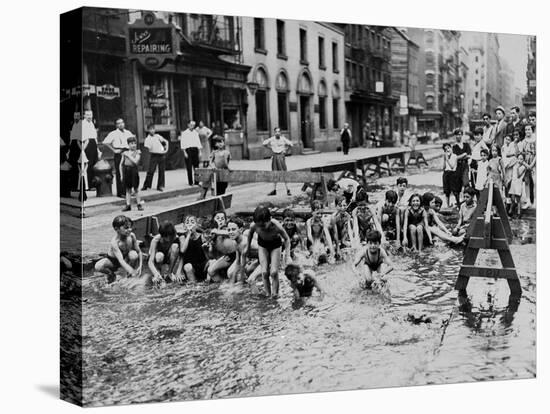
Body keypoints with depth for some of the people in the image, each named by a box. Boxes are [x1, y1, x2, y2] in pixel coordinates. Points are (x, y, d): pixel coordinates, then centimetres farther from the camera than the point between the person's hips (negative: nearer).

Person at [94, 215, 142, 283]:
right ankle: (111, 275, 3)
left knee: (133, 254, -32)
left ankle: (129, 275, -4)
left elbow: (139, 251, -9)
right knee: (98, 267, -32)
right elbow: (121, 261, -42)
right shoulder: (114, 242, -33)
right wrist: (132, 272, -53)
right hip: (113, 261, -3)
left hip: (126, 258, 3)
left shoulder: (131, 236, -21)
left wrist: (140, 267, -23)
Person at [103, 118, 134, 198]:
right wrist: (113, 150, -10)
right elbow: (105, 142, -8)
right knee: (120, 174, -5)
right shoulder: (113, 133, -2)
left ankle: (127, 191, 16)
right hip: (119, 154, -5)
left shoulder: (128, 133, 15)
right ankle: (120, 192, 0)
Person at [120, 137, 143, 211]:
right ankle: (128, 205, 11)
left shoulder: (137, 152, 0)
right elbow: (121, 165, 12)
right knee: (128, 189, 7)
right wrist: (121, 175, 6)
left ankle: (139, 204, 12)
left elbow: (135, 161, -15)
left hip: (133, 170, -3)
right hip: (126, 170, 3)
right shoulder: (125, 153, 8)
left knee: (136, 189, 4)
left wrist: (128, 155, -10)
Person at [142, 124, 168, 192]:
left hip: (162, 155, 4)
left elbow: (166, 141, 18)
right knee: (151, 171, -6)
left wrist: (166, 149, 9)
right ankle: (146, 186, 0)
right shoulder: (148, 139, -1)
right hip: (154, 155, -4)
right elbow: (148, 148, -13)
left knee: (162, 171, 4)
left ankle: (160, 186, 12)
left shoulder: (157, 136, 10)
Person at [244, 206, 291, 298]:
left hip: (275, 245, -2)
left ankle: (275, 293, 8)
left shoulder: (277, 226, -39)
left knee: (274, 272, -10)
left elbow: (286, 239, -19)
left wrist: (287, 255, -25)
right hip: (263, 245, 2)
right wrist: (248, 248, 6)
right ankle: (268, 294, 7)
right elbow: (250, 233, -5)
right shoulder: (254, 226, -32)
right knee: (264, 272, -6)